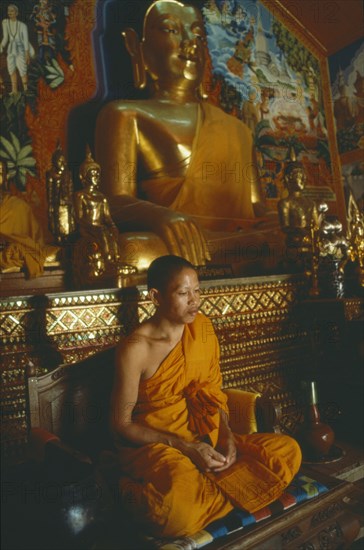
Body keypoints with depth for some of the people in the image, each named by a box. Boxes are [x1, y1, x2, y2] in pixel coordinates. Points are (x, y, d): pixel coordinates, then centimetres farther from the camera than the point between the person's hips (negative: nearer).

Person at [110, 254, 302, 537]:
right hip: (152, 446, -6)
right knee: (179, 507, -39)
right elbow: (122, 424, -10)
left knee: (288, 451, -10)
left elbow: (213, 392, 10)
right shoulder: (135, 349, -16)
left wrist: (226, 435, -8)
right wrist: (184, 446, -18)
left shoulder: (202, 327, 1)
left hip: (204, 439, 6)